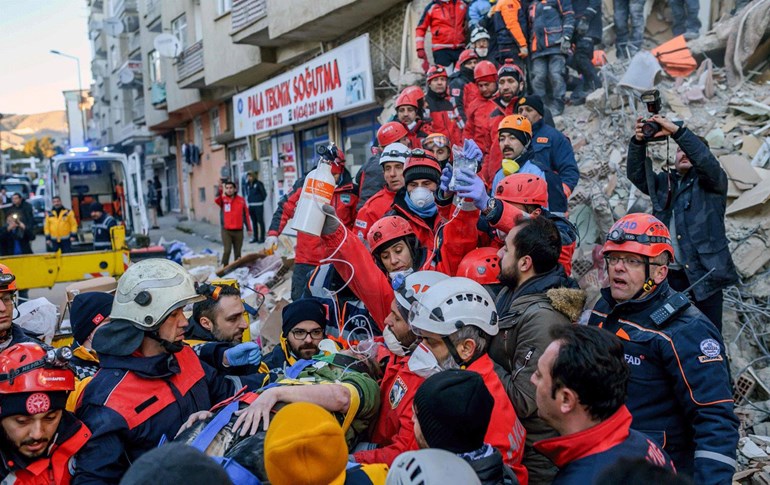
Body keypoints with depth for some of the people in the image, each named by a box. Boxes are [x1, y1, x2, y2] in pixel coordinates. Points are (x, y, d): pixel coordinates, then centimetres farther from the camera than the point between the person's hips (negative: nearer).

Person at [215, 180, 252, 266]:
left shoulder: (241, 200, 4)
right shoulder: (223, 199, 0)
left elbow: (246, 215, 9)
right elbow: (216, 200, -25)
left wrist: (249, 228, 9)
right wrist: (220, 189, -40)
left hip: (238, 230, 2)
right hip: (226, 230, -2)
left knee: (237, 252, 9)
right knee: (227, 250, -12)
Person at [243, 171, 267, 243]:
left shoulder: (259, 183, -8)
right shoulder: (247, 185, 9)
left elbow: (264, 193, -5)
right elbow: (245, 193, 22)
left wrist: (261, 200, 2)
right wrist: (247, 200, 13)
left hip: (258, 206, -6)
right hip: (251, 206, 6)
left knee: (260, 221, -3)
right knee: (254, 222, 12)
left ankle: (262, 238, 1)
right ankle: (255, 237, 20)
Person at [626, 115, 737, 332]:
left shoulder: (712, 182, 5)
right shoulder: (664, 182, 16)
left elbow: (706, 161, -16)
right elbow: (636, 174, 0)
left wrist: (677, 131, -23)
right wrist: (638, 141, -18)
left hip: (704, 275, -3)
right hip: (668, 276, 4)